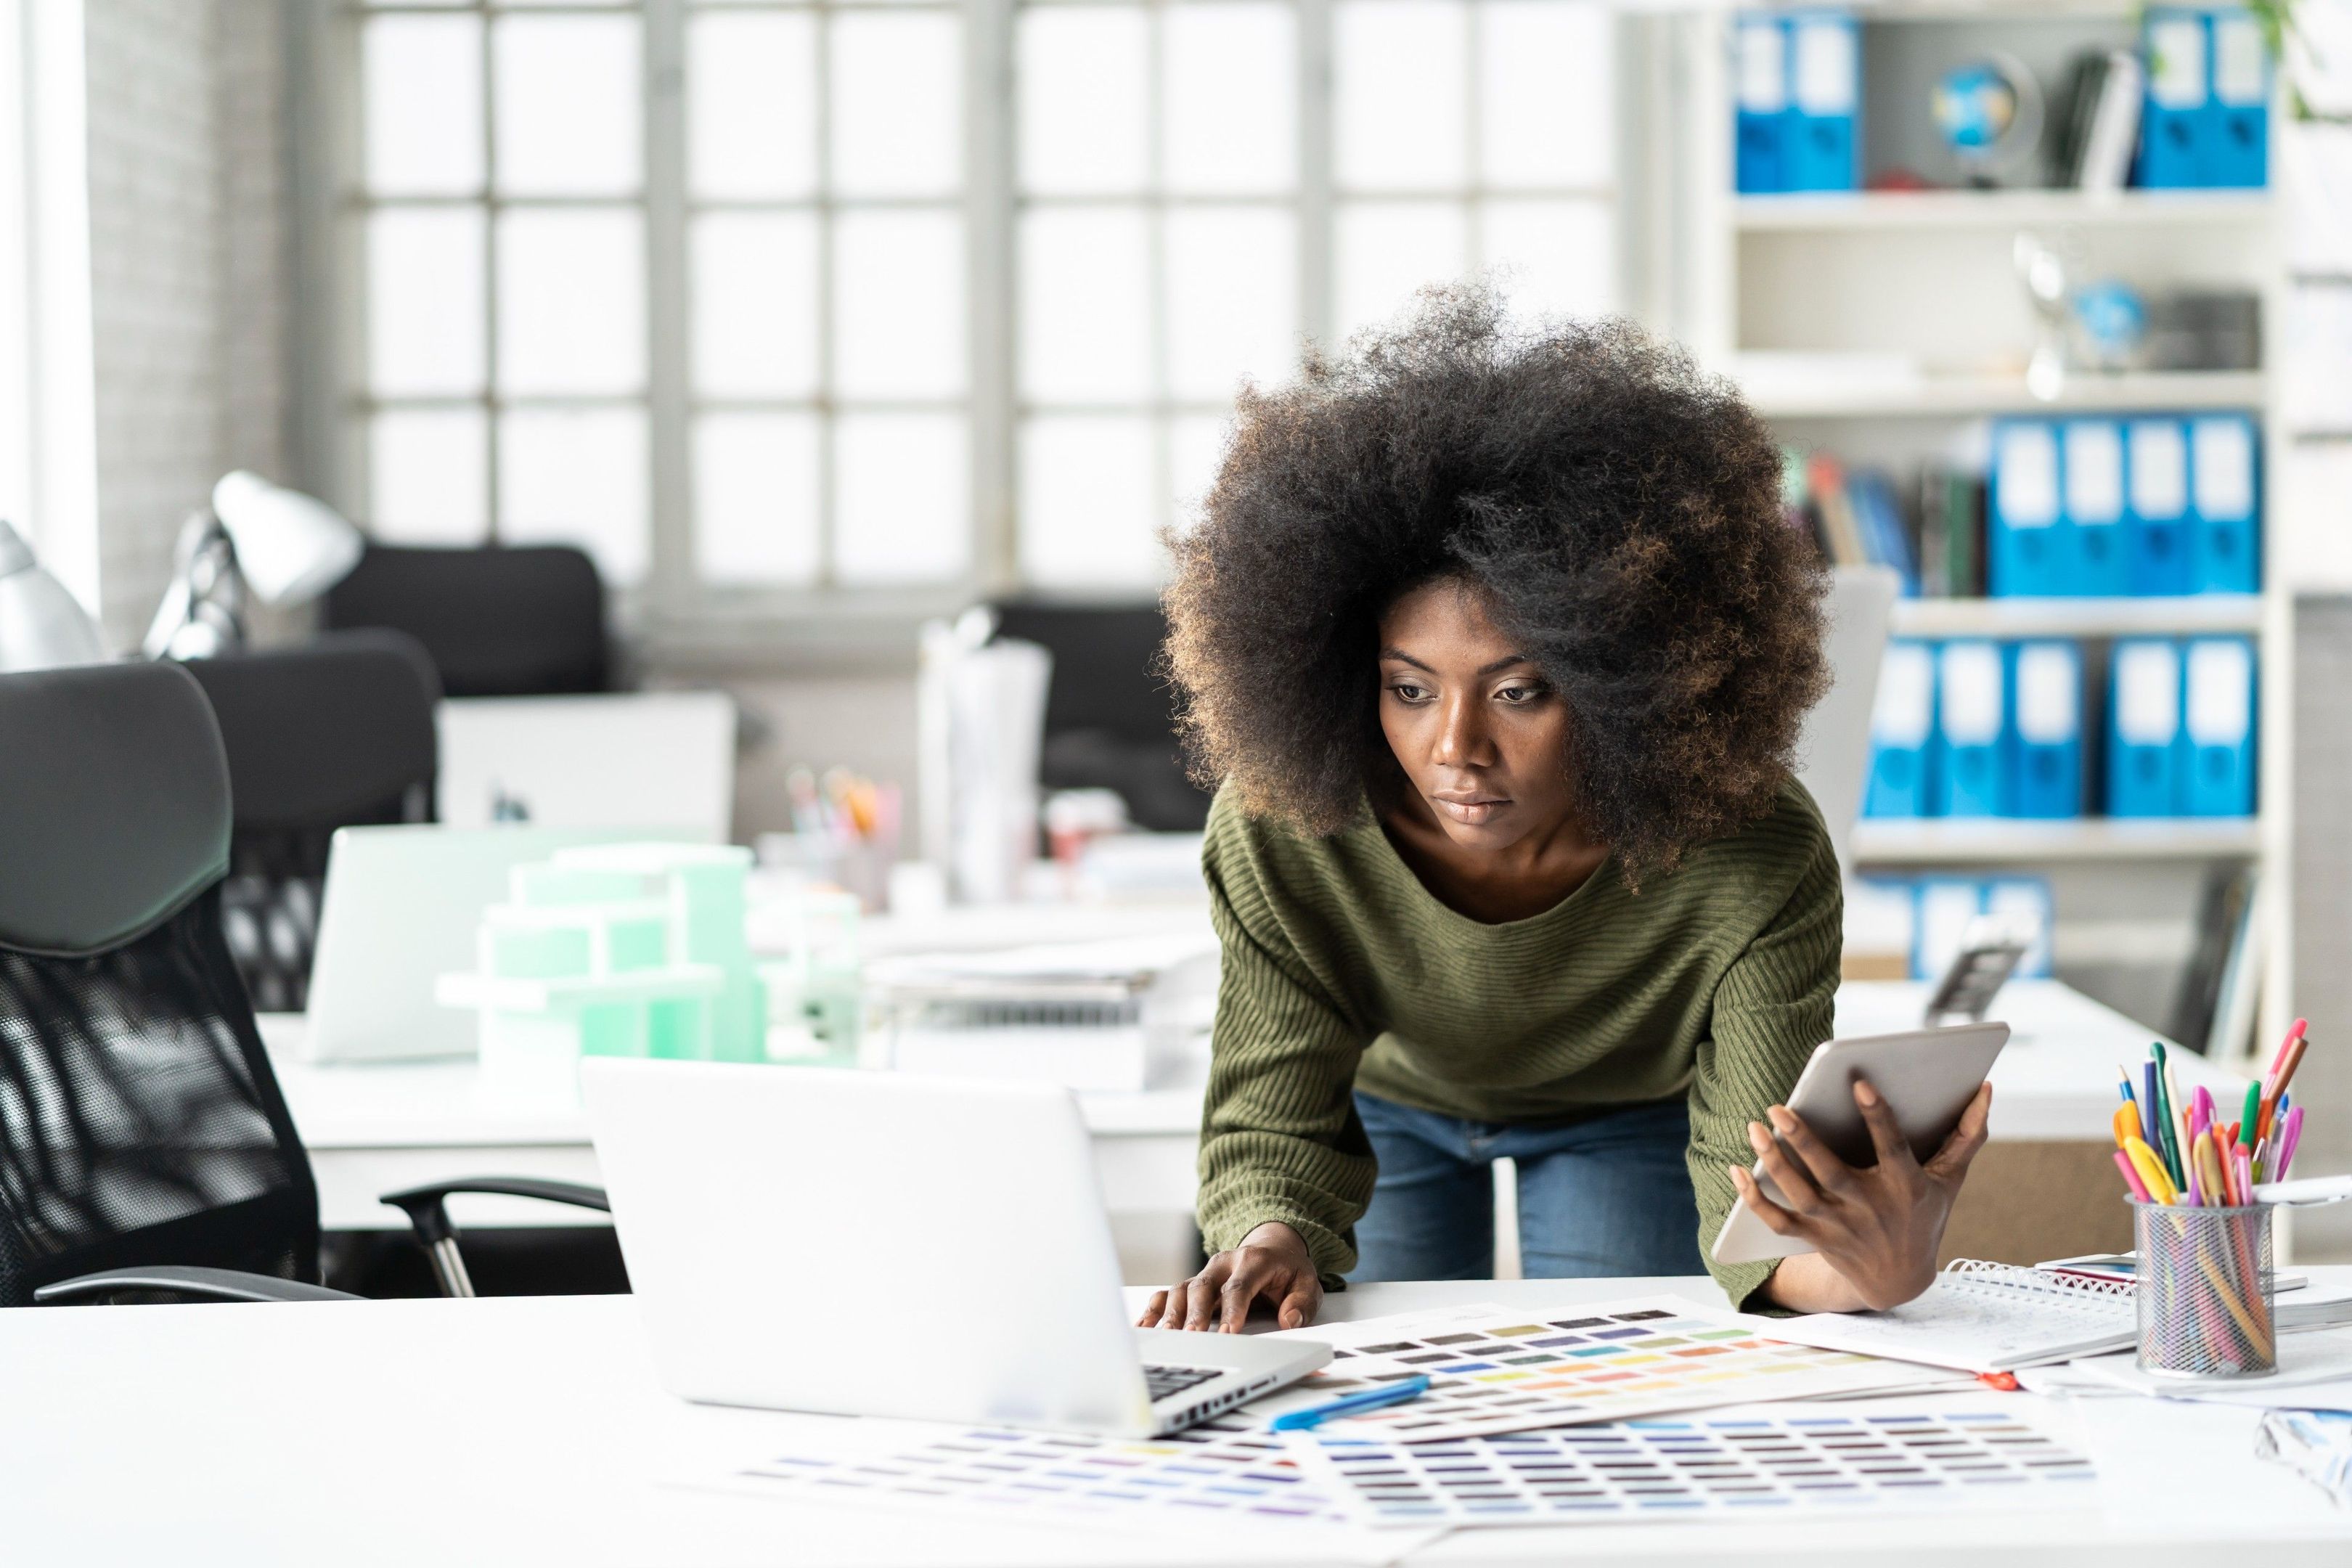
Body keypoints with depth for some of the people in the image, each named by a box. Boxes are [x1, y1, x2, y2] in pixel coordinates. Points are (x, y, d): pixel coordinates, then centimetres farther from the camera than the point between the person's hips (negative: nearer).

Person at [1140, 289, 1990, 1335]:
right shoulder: (1277, 829, -37)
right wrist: (1268, 1243, -53)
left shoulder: (1758, 868, -39)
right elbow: (1275, 1125, -29)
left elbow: (1757, 1205, -39)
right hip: (1389, 1104, 1)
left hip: (1637, 1118, -1)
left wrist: (1866, 1268, -63)